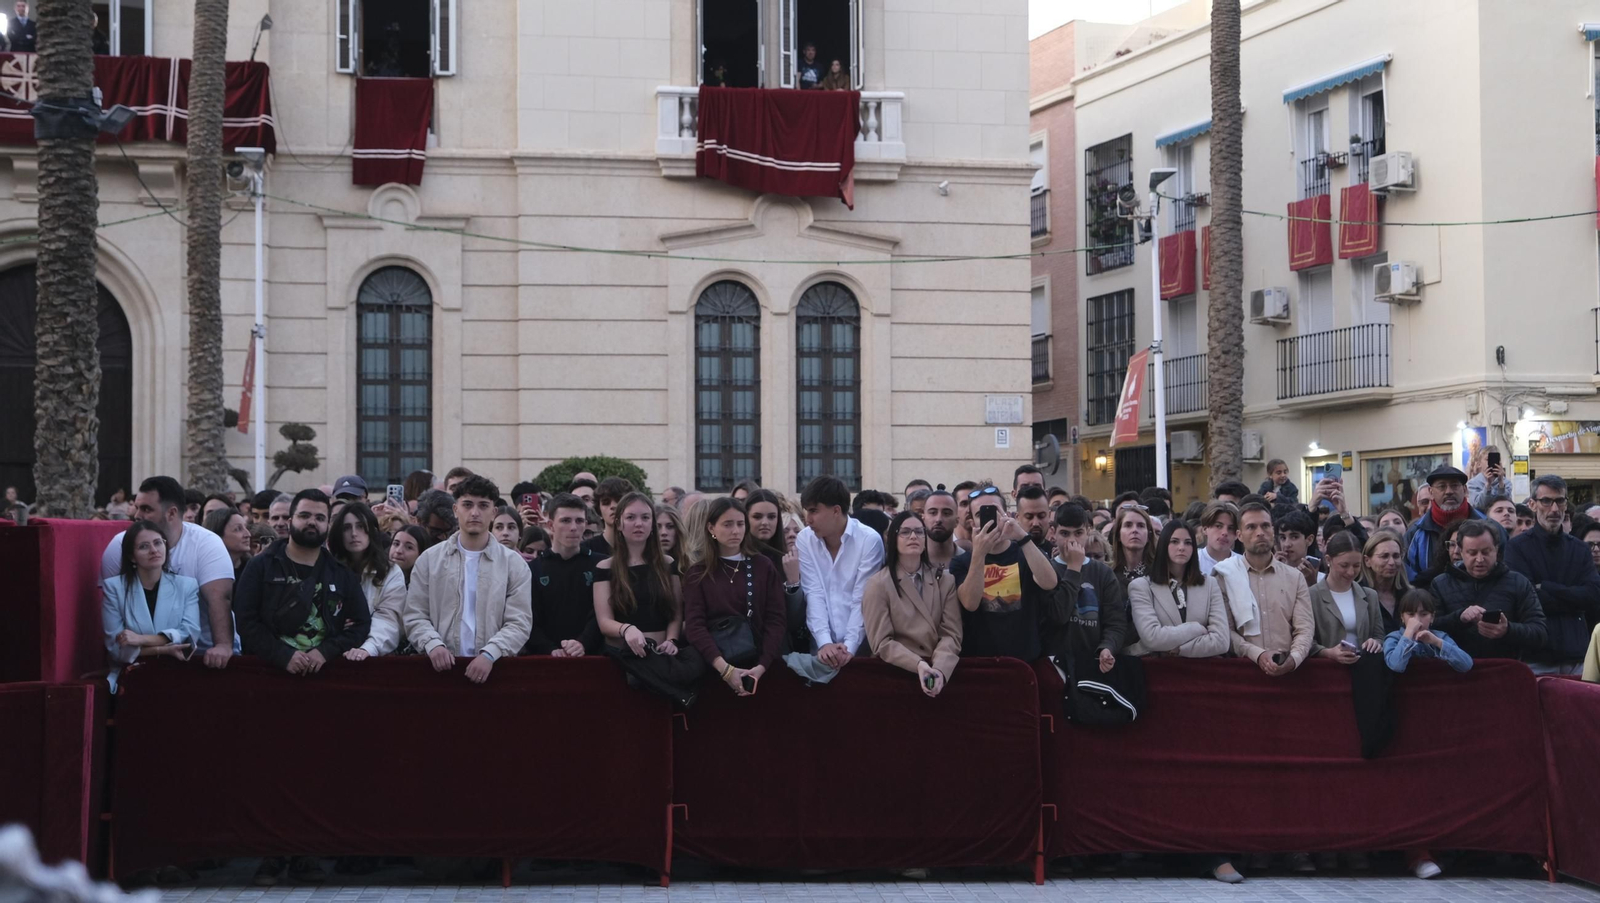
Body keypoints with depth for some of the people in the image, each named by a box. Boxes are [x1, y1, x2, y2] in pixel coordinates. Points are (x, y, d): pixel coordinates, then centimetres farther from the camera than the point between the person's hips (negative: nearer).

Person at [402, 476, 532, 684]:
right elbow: (414, 615, 8)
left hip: (493, 668, -1)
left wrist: (490, 654, -14)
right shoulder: (429, 559, 11)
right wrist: (433, 643, -10)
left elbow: (519, 622, 1)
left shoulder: (514, 564, 7)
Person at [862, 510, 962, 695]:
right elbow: (882, 642, -4)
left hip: (942, 670, 2)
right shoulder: (878, 584, 1)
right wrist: (918, 665, -18)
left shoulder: (945, 580, 10)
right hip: (896, 671, -2)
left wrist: (939, 669, -16)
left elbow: (951, 634, 2)